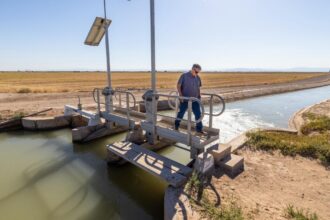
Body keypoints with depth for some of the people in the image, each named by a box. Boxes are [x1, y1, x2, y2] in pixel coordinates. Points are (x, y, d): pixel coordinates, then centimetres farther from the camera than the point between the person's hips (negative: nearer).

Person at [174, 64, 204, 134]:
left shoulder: (198, 78, 5)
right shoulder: (184, 76, -9)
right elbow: (178, 86, -8)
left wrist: (199, 96, 9)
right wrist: (181, 96, -16)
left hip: (195, 100, 4)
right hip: (185, 100, -4)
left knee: (198, 114, 1)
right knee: (181, 113, 10)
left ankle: (199, 130, 11)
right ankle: (176, 126, 32)